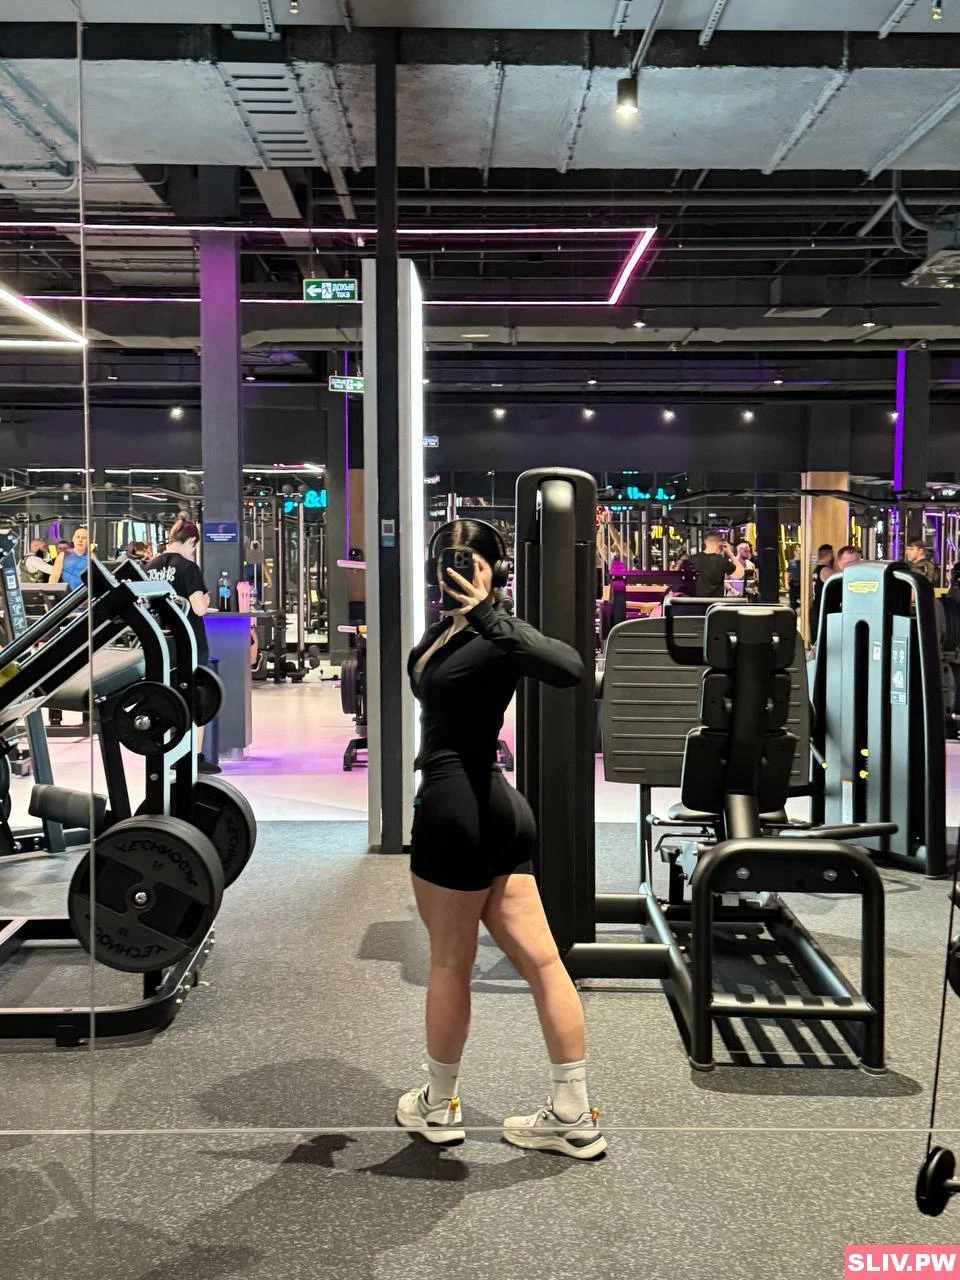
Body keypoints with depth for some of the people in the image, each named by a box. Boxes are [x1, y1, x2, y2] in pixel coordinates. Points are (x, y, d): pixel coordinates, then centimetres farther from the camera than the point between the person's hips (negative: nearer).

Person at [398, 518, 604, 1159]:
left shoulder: (496, 634, -15)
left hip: (457, 807, -9)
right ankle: (574, 1117, 16)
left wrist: (488, 614, -36)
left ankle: (440, 1107, 28)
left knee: (450, 965, 9)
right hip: (495, 807, 9)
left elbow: (569, 667, -33)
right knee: (540, 960, 8)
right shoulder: (448, 627, 11)